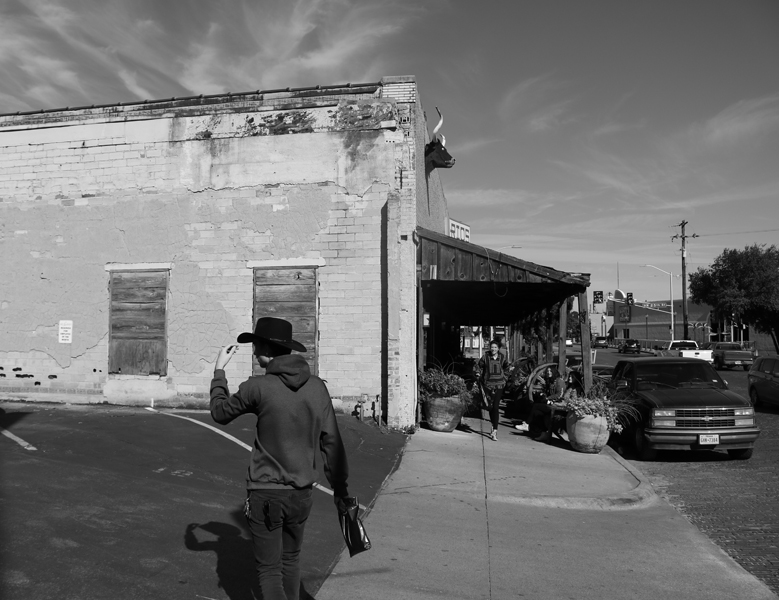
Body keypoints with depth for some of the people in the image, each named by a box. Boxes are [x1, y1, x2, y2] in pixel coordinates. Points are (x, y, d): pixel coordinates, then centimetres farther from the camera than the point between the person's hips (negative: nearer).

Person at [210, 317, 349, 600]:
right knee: (291, 560, 23)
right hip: (301, 493, 4)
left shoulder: (258, 387, -15)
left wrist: (219, 370, 15)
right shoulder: (317, 386, -4)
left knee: (269, 569, 7)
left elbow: (220, 413, 3)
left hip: (265, 494, -4)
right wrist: (340, 488, 8)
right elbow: (331, 442, -1)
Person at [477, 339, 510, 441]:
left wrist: (504, 379, 8)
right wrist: (482, 385, 6)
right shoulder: (485, 357, -3)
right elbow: (480, 370, 7)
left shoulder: (502, 358, 1)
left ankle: (495, 431, -9)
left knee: (496, 407, -8)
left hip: (499, 385, -1)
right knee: (490, 407, 7)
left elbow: (506, 370, 18)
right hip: (488, 385, 1)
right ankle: (493, 426, 28)